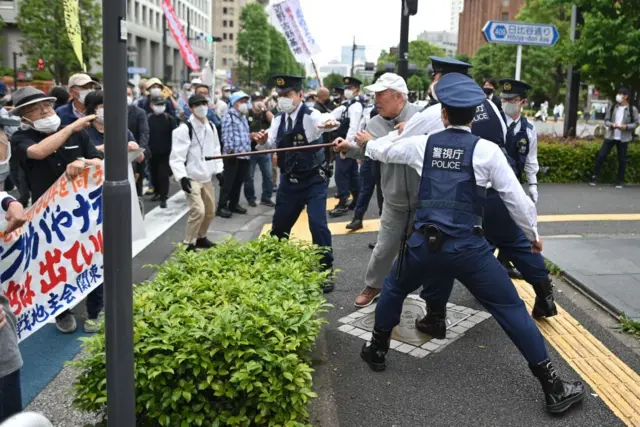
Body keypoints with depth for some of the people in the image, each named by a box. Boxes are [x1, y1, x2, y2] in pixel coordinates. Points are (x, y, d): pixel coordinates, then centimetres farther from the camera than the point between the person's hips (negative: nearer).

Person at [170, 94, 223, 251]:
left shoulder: (211, 127, 8)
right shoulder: (184, 129, -15)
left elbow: (215, 150, 19)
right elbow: (176, 156, -19)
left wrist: (218, 170, 12)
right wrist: (182, 177, -27)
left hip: (206, 177, 8)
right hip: (191, 178, -8)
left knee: (210, 210, 16)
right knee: (198, 210, -18)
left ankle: (201, 238, 36)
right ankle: (189, 244, -4)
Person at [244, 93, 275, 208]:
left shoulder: (265, 114, 9)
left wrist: (265, 109, -12)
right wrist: (252, 135, -18)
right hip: (250, 150, -4)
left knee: (269, 175, 4)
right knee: (249, 177, 5)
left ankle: (266, 198, 14)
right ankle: (250, 198, 18)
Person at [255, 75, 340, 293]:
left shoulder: (310, 116, -16)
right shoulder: (278, 120, 3)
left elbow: (323, 120, -39)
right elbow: (270, 147, 2)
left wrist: (329, 123, -63)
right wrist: (263, 142, -22)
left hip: (314, 180, -6)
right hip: (289, 181, 6)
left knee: (317, 224, -13)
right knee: (279, 224, 14)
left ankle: (326, 271, 3)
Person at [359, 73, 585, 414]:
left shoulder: (423, 144, 5)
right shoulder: (486, 150, -4)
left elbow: (381, 150, 21)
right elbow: (516, 198, -1)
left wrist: (365, 142, 45)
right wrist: (533, 234, 16)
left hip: (424, 243, 2)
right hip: (468, 247, -2)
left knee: (393, 289, 30)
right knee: (511, 308, 7)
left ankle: (376, 351, 42)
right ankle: (553, 387, 10)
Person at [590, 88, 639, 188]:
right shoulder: (613, 108, 5)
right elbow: (606, 120, 8)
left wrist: (626, 126, -18)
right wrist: (611, 124, -13)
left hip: (623, 138, -2)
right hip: (610, 136, 2)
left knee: (622, 159, 4)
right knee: (601, 155, -4)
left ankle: (620, 181, 14)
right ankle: (595, 177, 4)